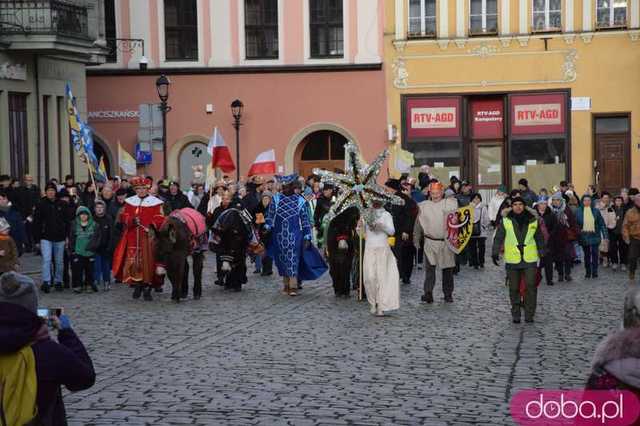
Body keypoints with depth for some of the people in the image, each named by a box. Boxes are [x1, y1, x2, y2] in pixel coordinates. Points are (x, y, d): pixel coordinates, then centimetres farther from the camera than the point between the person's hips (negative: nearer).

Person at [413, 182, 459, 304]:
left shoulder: (451, 203, 2)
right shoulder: (423, 206, 7)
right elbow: (418, 224, 14)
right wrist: (416, 239, 15)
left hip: (447, 242, 0)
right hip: (430, 242, 0)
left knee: (448, 269, 8)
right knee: (429, 268, -11)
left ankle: (448, 294, 18)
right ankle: (428, 293, -15)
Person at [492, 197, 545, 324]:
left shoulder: (533, 220, 7)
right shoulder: (506, 220, 2)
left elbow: (539, 238, 15)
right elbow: (498, 238, 4)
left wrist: (542, 254, 15)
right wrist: (495, 253, -3)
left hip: (530, 260, 0)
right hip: (512, 260, 0)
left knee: (530, 287, -6)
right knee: (514, 288, 6)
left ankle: (529, 315, 3)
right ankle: (516, 315, 17)